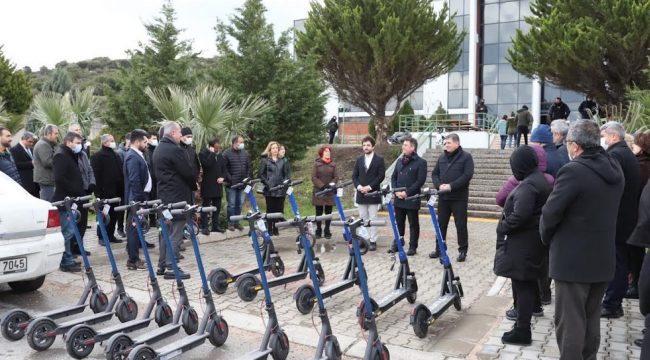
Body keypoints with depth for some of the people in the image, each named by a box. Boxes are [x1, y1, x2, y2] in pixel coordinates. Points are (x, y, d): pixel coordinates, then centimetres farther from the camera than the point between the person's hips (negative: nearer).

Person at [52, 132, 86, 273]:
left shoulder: (70, 155, 20)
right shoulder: (61, 156, -12)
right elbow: (60, 179, -23)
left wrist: (80, 191, 10)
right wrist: (75, 191, -18)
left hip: (70, 200, 10)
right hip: (65, 201, -10)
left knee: (68, 231, 13)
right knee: (67, 231, -8)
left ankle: (67, 260, 20)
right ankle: (66, 262, -3)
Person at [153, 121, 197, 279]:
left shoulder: (159, 148, 14)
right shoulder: (174, 149, -17)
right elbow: (187, 172, -16)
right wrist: (195, 185, 4)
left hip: (165, 194, 10)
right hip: (177, 195, -10)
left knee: (167, 231, 15)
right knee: (175, 232, -5)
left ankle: (162, 265, 19)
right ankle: (170, 268, -3)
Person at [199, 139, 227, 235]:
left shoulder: (219, 155, 13)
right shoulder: (203, 153, -6)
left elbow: (224, 167, 17)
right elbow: (207, 164, -23)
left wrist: (222, 177, 1)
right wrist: (212, 153, -18)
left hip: (217, 185, 6)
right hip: (207, 185, -6)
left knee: (217, 207, 9)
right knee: (206, 207, -1)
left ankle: (215, 226, 17)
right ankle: (204, 227, 4)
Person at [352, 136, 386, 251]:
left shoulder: (379, 160, 0)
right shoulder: (359, 160, 12)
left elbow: (381, 176, -8)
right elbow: (354, 176, 9)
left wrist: (369, 187, -15)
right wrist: (359, 186, -9)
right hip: (361, 193, 4)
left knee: (373, 218, -2)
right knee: (362, 218, 8)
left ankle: (373, 241, 2)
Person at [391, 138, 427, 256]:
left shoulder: (421, 162, -6)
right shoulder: (399, 160, 13)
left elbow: (420, 180, -14)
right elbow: (393, 177, 13)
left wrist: (407, 192, -17)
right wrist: (396, 191, -4)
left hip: (412, 198, -6)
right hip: (398, 198, 6)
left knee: (413, 224, 3)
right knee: (399, 222, 13)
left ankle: (413, 247, 10)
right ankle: (398, 243, 26)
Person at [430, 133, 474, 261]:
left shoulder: (466, 157, -4)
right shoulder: (442, 157, 13)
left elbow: (467, 175, -14)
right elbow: (434, 174, 11)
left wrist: (451, 186, -20)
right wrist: (439, 185, -9)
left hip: (459, 197, -5)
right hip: (443, 197, 5)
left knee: (461, 225, 2)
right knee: (441, 224, 10)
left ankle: (463, 250, 11)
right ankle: (439, 249, 20)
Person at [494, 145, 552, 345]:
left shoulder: (529, 184, -20)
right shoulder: (539, 179, 13)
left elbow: (520, 215, -29)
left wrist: (502, 227, -15)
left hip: (523, 242, -10)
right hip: (530, 240, 10)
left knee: (523, 285, -3)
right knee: (526, 284, 16)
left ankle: (522, 332, 5)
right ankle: (523, 325, 28)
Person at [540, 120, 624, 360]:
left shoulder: (573, 171, -21)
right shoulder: (614, 168, 5)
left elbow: (550, 213, -19)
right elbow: (606, 210, 11)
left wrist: (547, 239, 1)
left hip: (572, 259, -8)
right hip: (603, 257, 8)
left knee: (570, 322, 3)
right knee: (591, 319, 19)